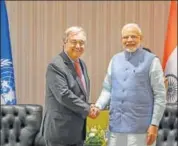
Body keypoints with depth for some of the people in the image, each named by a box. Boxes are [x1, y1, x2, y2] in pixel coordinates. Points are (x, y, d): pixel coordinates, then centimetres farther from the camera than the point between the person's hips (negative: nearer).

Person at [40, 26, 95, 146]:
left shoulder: (82, 64, 12)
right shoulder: (56, 65, -16)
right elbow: (63, 95, -24)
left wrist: (88, 108, 3)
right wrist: (87, 109, -15)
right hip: (60, 130, -8)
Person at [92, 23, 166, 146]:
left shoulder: (151, 60, -3)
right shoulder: (115, 60, 11)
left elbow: (160, 95, -5)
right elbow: (107, 89, 13)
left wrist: (154, 124, -9)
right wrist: (98, 106, -5)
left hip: (140, 127, -4)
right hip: (117, 125, 4)